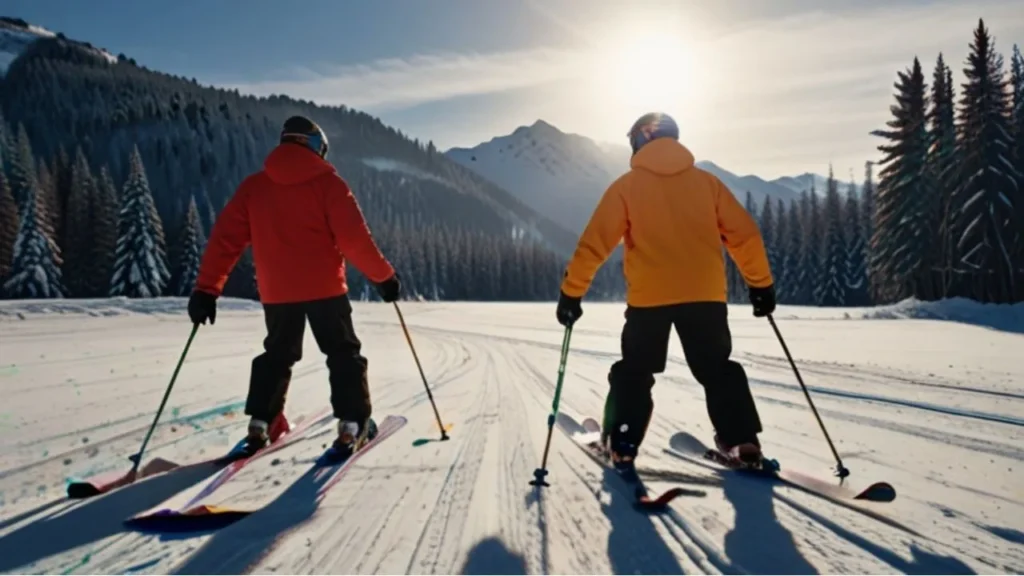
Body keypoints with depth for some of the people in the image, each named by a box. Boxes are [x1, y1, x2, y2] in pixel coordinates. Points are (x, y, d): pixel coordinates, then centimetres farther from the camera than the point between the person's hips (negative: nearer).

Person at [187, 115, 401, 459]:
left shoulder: (253, 186, 5)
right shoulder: (327, 182, -6)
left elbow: (225, 239, 1)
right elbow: (354, 238, -12)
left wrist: (206, 289, 4)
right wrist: (383, 276, -2)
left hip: (276, 291, 4)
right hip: (324, 287, -3)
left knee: (276, 356, 22)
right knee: (344, 354, 10)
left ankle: (260, 425, 18)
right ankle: (351, 424, 3)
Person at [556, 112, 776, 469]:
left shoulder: (627, 185, 3)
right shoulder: (706, 182, 9)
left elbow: (594, 243, -2)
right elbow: (744, 235, 9)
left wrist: (571, 292, 3)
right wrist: (761, 284, 18)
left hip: (649, 296, -2)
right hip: (706, 294, 2)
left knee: (634, 373, 14)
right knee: (717, 369, 19)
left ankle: (621, 447, 11)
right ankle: (742, 443, 13)